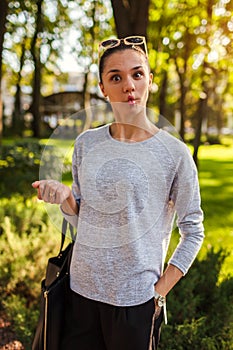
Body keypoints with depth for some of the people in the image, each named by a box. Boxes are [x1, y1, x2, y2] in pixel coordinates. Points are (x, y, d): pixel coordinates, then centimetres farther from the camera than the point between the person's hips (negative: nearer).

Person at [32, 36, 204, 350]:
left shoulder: (175, 154, -10)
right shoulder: (86, 144, 0)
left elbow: (193, 232, -3)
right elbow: (82, 218, 10)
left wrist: (160, 291, -7)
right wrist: (65, 197, -11)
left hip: (137, 301, -3)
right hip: (81, 291, 3)